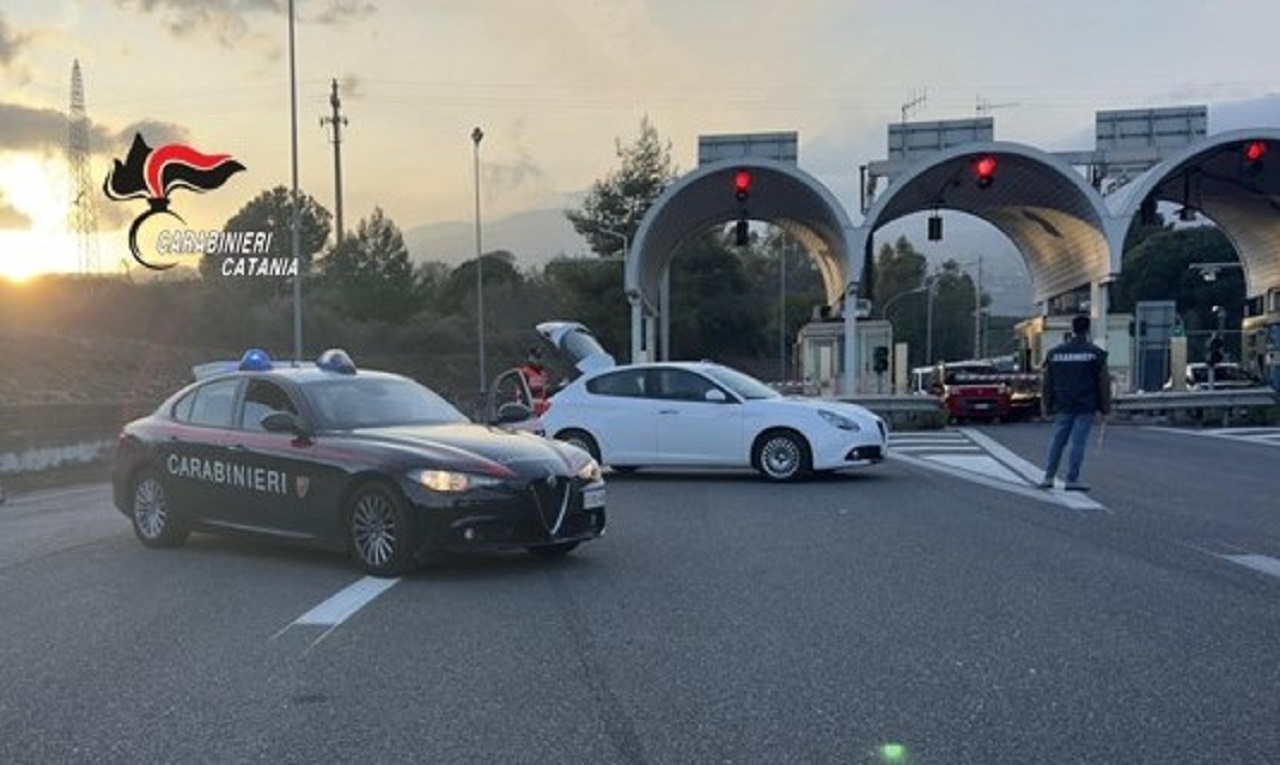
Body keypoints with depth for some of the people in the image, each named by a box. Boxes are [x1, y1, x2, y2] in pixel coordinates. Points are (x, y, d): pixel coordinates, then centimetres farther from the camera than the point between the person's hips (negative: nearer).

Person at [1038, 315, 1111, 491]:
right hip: (1086, 406, -3)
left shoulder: (1055, 353, 6)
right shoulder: (1095, 353, -3)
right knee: (1078, 442, -1)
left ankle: (1048, 477, 11)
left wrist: (1047, 407, 14)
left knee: (1057, 440, 11)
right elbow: (1104, 383, -2)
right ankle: (1072, 480, 0)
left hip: (1063, 406, 3)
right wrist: (1106, 408, 3)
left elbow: (1046, 383, 8)